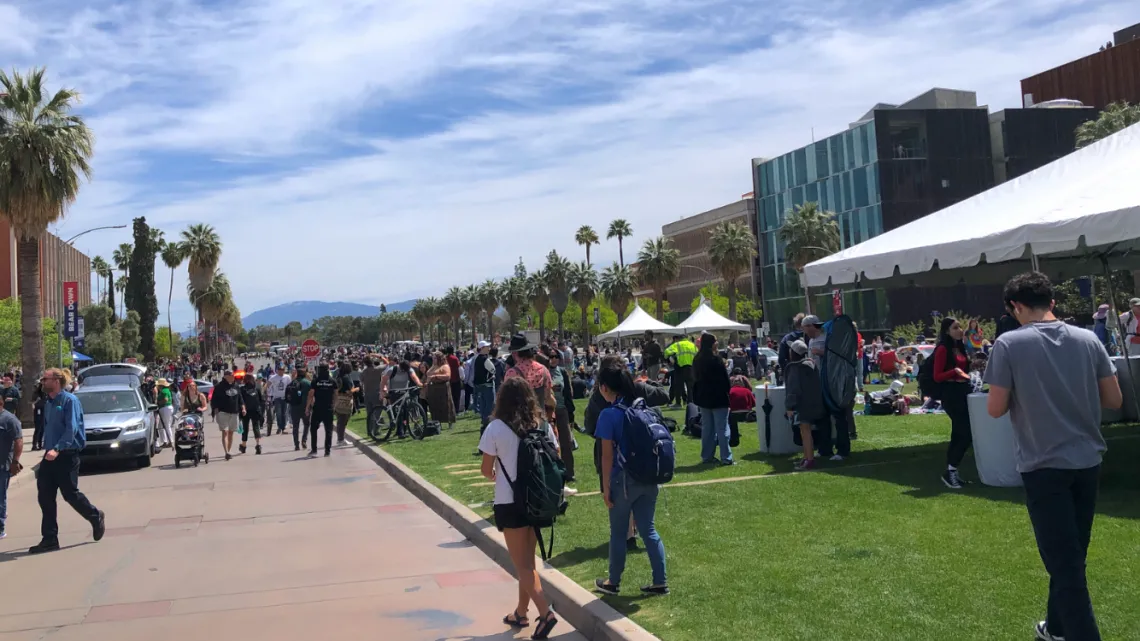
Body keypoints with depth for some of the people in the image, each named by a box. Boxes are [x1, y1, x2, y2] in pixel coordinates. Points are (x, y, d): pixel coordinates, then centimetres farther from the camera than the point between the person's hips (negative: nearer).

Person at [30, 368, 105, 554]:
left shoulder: (70, 400, -13)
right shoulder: (48, 403, 12)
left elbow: (72, 429, -21)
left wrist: (57, 449, -32)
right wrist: (48, 449, 15)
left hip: (67, 455, -8)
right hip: (51, 455, 8)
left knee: (70, 494, 0)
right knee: (45, 495, 2)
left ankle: (96, 518, 25)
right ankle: (49, 539, 7)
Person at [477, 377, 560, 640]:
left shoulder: (495, 428, -12)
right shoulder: (543, 425, 0)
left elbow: (486, 469, -6)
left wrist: (493, 476, 15)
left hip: (510, 502, -5)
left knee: (522, 564, 3)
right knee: (527, 560, 18)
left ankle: (545, 612, -10)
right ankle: (521, 613, 29)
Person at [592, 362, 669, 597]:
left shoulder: (609, 415, -14)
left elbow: (607, 456, -13)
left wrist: (605, 487, -7)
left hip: (624, 480, -5)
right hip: (648, 479, 6)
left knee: (618, 533, 10)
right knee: (649, 530, 14)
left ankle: (613, 582, 24)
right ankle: (660, 582, 15)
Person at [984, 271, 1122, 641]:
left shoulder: (1009, 344, -11)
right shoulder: (1088, 339, 1)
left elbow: (995, 409, -11)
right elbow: (1114, 400, 3)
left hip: (1044, 465, -5)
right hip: (1087, 461, 5)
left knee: (1064, 562, 0)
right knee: (1072, 555, 20)